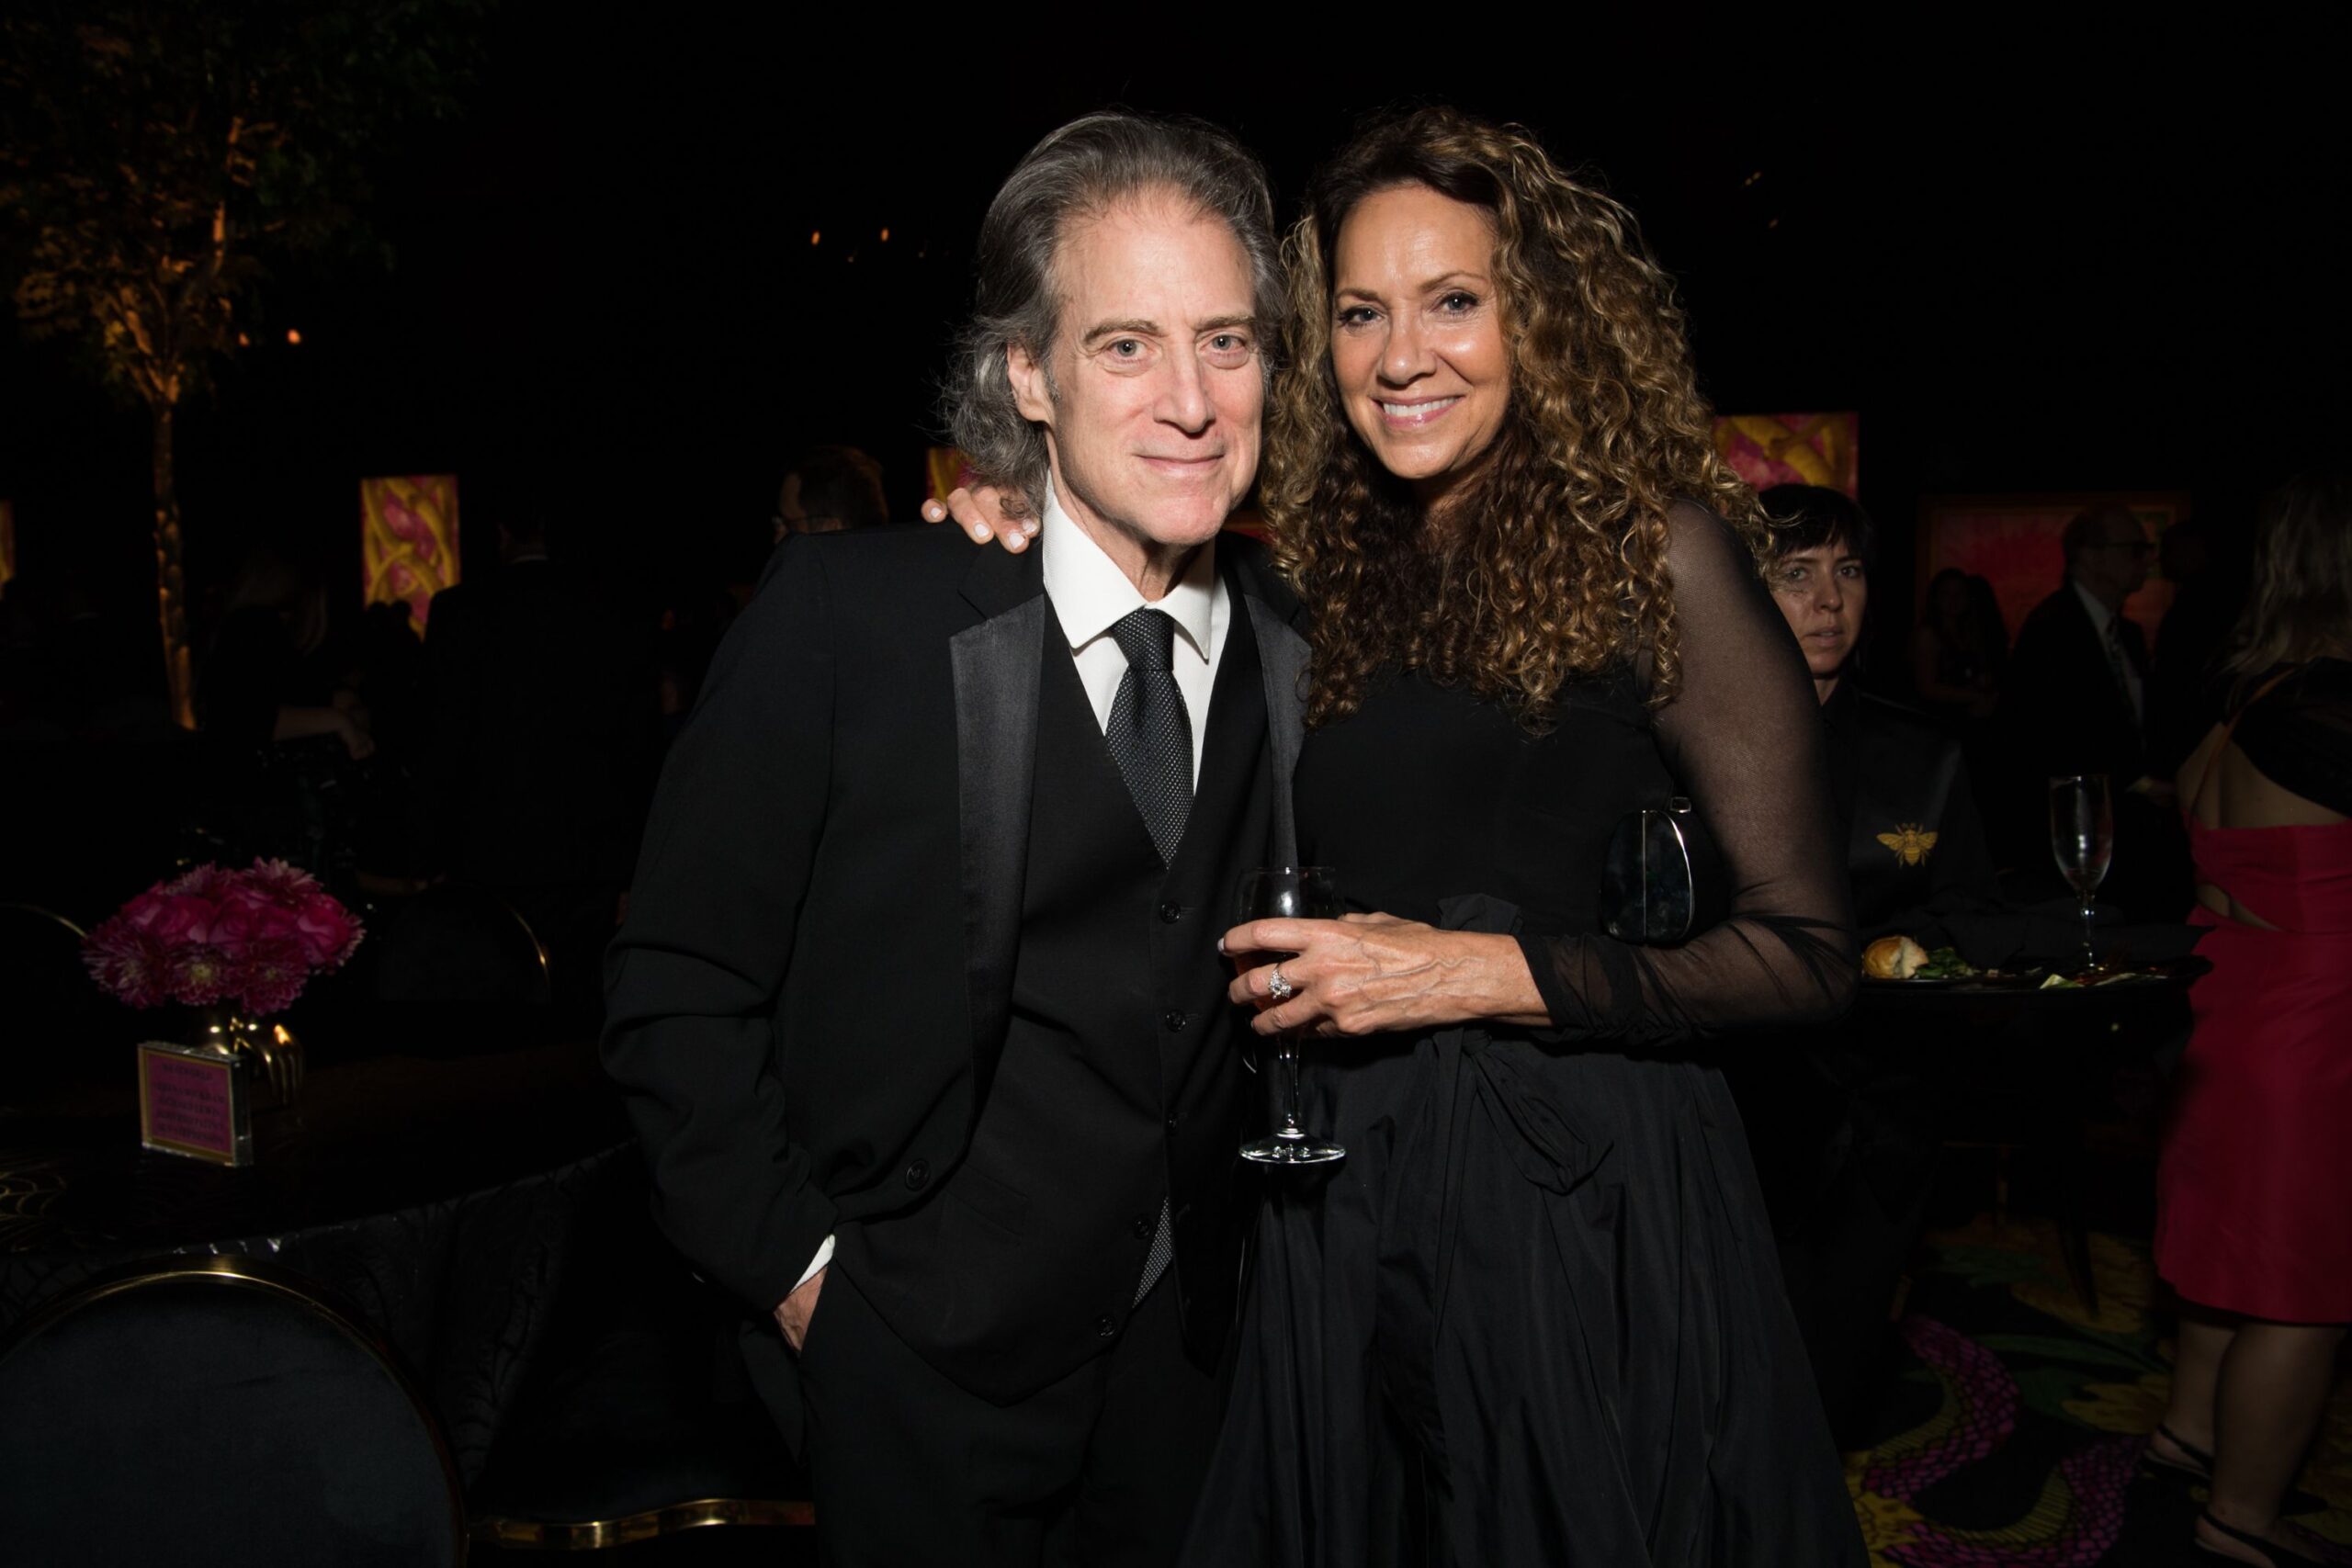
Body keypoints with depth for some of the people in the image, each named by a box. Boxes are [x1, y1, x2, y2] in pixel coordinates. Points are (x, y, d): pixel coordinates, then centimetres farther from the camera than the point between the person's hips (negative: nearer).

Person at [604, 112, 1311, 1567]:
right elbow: (679, 991, -9)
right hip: (922, 1367, -3)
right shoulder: (845, 618, -15)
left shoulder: (1306, 652, -4)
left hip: (1189, 1365, 4)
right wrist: (799, 1265, -9)